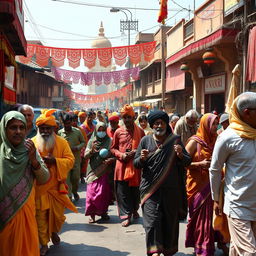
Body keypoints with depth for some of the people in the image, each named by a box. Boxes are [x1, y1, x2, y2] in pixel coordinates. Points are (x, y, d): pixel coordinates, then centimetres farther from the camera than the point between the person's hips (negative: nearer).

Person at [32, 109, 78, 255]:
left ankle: (54, 232, 42)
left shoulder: (62, 142, 0)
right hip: (38, 188, -1)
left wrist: (55, 161, -20)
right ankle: (44, 244, 18)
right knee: (41, 216, 3)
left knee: (58, 215, 11)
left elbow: (70, 160, -4)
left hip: (56, 187, 1)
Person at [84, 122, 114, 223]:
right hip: (93, 170, 1)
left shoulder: (109, 141, 3)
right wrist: (92, 150, -18)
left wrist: (110, 160, -18)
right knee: (92, 191, -5)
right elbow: (85, 156, 1)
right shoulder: (92, 141, 5)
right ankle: (92, 215, 2)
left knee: (104, 192, -2)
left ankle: (103, 212, 14)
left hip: (105, 171, 0)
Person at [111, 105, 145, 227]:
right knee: (123, 192, -1)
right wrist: (121, 155, -8)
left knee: (135, 190, 9)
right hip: (122, 166, 0)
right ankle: (126, 215, 6)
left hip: (136, 165, 0)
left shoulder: (140, 131, 4)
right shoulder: (118, 132, 4)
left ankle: (134, 210, 30)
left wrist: (137, 152, -11)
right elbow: (113, 148, 11)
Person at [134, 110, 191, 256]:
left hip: (171, 190, 1)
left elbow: (188, 162, 2)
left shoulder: (175, 140, 3)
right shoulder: (145, 140, 5)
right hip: (150, 188, 0)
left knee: (170, 220, 9)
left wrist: (181, 155, -20)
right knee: (152, 219, -13)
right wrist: (142, 158, -16)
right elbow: (136, 164, 7)